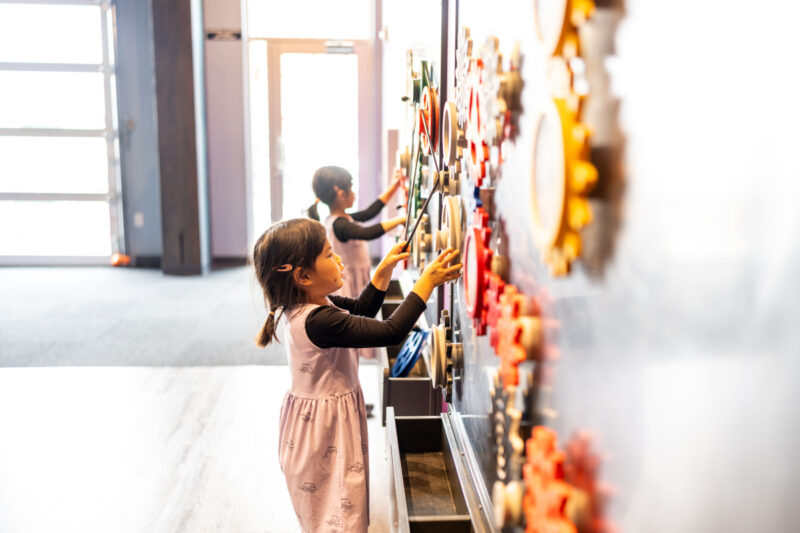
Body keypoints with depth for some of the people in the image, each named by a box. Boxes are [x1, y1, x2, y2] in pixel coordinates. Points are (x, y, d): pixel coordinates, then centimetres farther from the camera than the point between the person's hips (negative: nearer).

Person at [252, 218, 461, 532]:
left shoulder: (312, 305, -2)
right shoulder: (319, 322, -32)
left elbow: (361, 309, 14)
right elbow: (392, 332, -33)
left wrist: (385, 269, 4)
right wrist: (427, 281, -26)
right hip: (326, 427, -10)